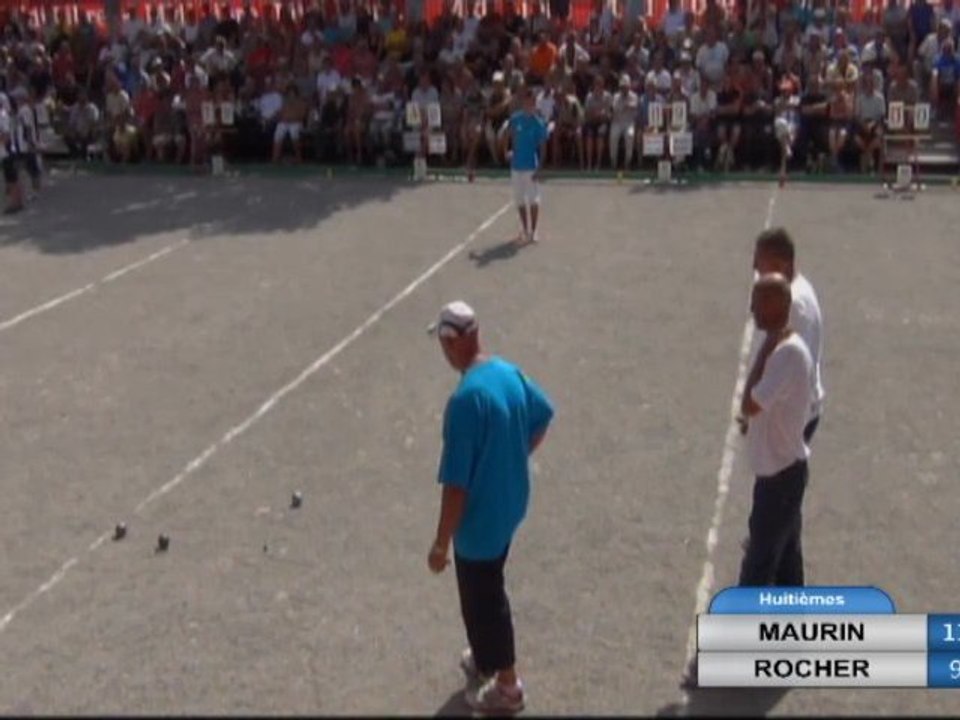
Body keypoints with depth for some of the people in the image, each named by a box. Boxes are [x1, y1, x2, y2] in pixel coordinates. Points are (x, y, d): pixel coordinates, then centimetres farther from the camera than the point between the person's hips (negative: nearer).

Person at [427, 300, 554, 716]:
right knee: (488, 591, 28)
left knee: (482, 599, 13)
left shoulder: (466, 399, -31)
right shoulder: (509, 373, -5)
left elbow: (456, 483, -27)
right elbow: (543, 416, 14)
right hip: (509, 505, 8)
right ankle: (485, 657, 49)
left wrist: (441, 544, -18)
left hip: (480, 519, -8)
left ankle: (507, 686, 31)